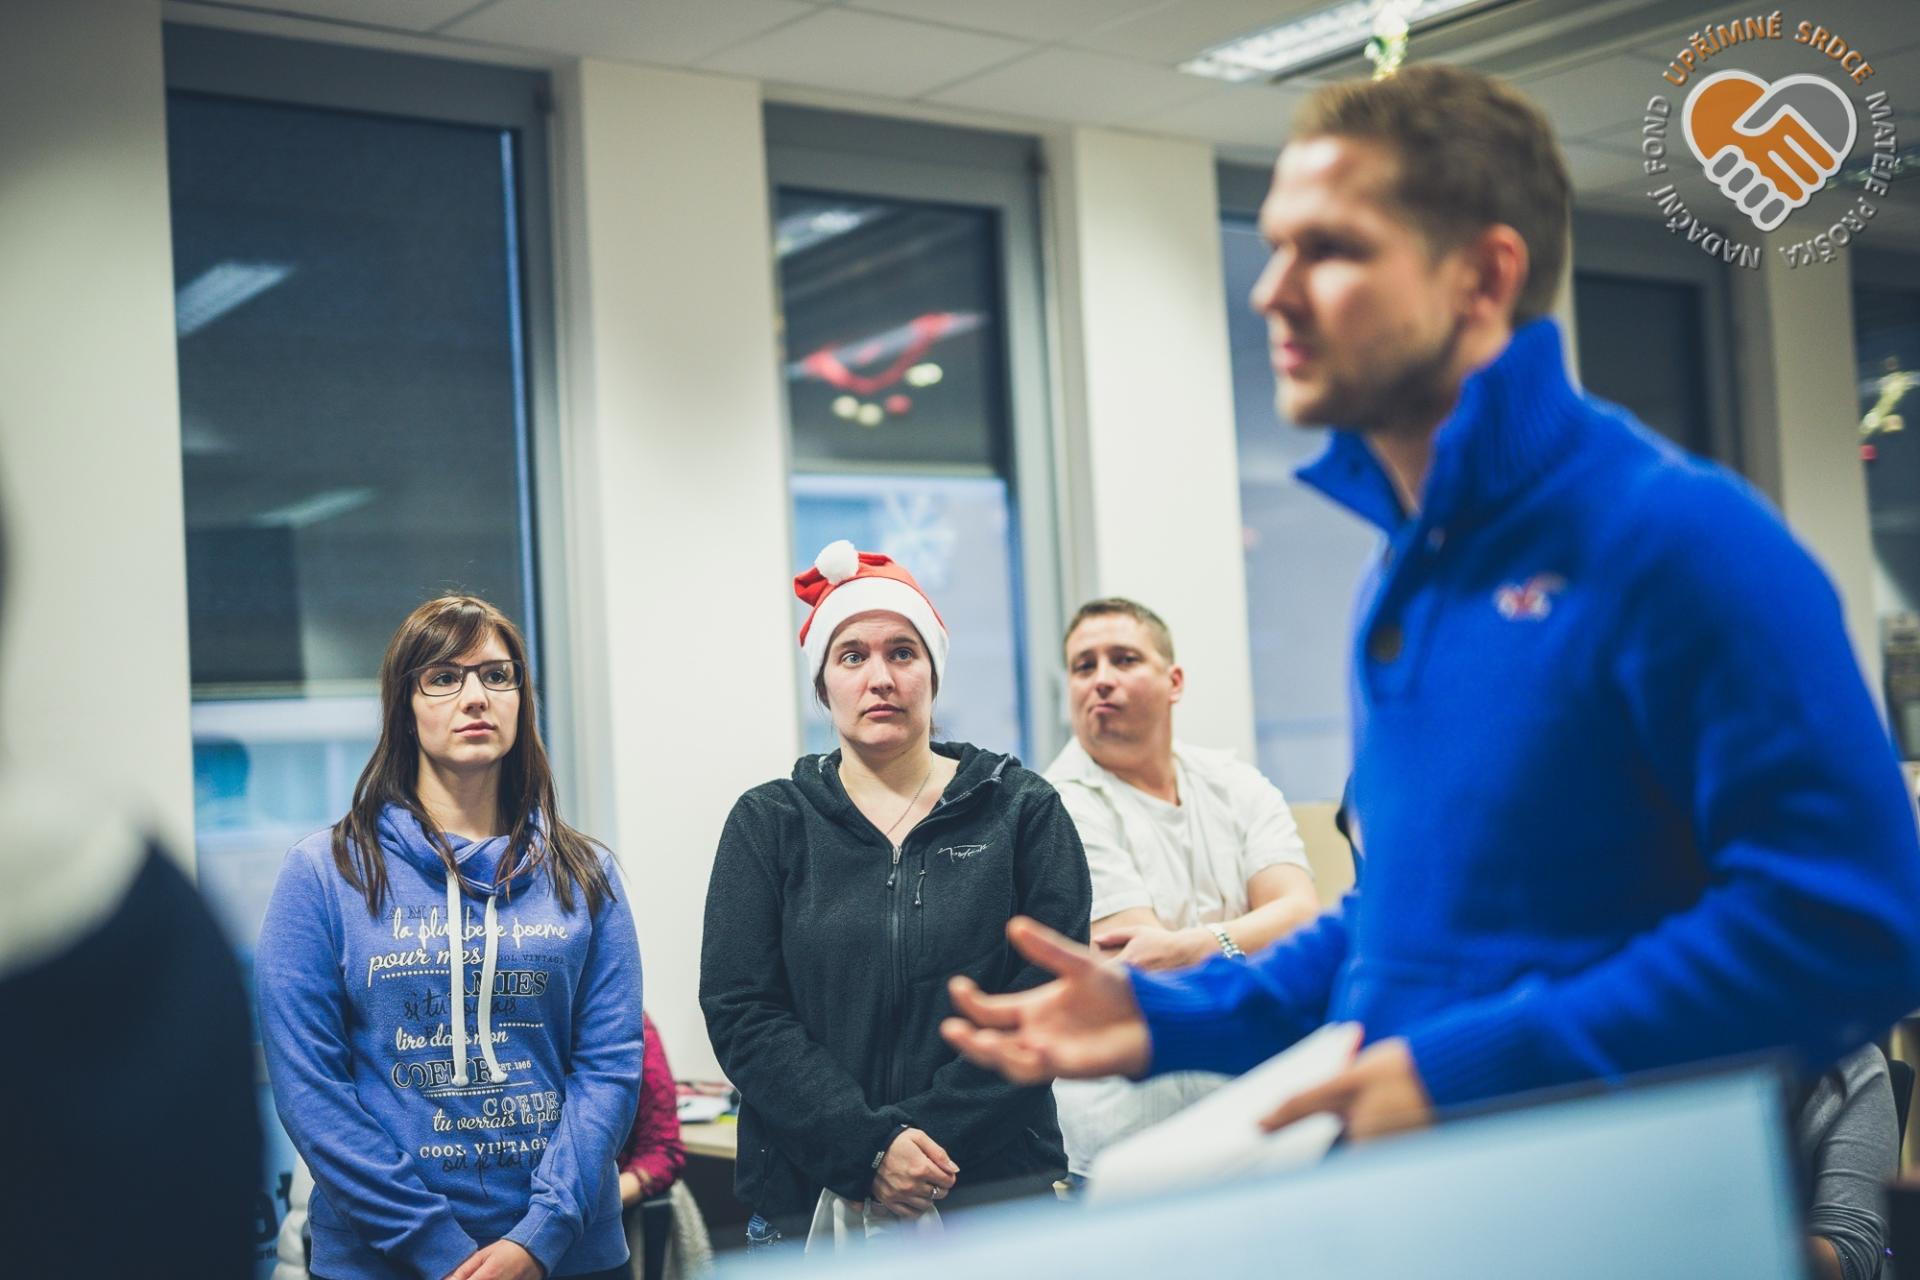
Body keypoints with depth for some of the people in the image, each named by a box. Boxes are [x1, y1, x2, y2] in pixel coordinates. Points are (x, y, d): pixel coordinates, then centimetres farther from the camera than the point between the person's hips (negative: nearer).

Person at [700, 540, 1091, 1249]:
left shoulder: (1023, 811, 3)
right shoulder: (767, 824, 4)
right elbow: (741, 1013, -4)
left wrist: (927, 1136, -15)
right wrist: (868, 1146, -15)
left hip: (995, 1191, 0)